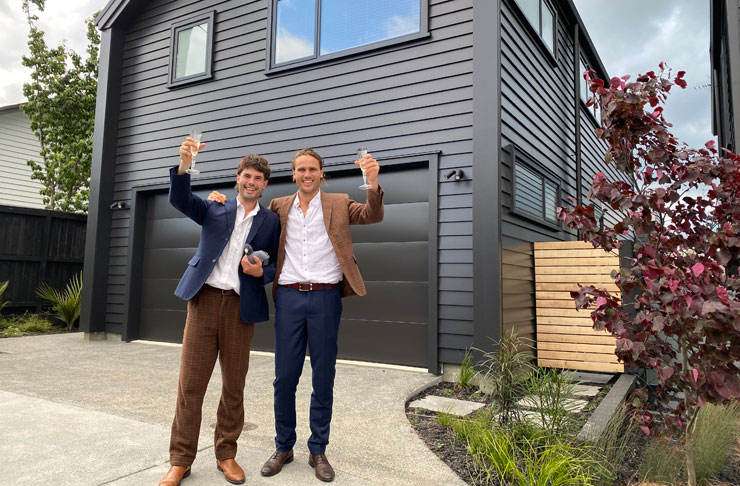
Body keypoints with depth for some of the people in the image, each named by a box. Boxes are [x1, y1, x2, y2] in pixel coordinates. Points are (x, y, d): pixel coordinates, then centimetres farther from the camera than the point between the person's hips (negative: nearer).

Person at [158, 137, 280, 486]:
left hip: (241, 306, 0)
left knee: (234, 385, 7)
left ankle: (226, 454, 23)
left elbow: (275, 267, 11)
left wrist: (261, 272, -12)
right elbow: (180, 199, -6)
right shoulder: (215, 209, 10)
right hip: (205, 299, 0)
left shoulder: (270, 221, 8)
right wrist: (184, 164, -22)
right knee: (190, 383, 1)